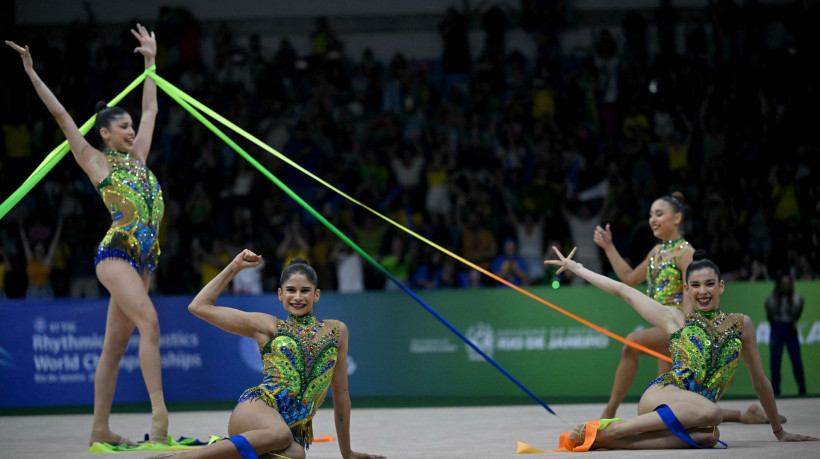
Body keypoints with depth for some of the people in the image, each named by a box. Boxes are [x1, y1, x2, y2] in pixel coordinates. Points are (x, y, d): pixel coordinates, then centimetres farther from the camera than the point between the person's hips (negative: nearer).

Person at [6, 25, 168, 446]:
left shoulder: (137, 157, 19)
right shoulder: (96, 162, 5)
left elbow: (150, 110, 30)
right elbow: (61, 116, 4)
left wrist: (150, 61, 36)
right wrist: (32, 73, 3)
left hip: (143, 258, 6)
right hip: (116, 252, -6)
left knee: (115, 344, 6)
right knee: (149, 322, -23)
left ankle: (100, 428, 7)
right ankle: (159, 413, -30)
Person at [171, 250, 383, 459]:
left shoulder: (336, 331, 22)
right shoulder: (269, 326, 17)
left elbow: (340, 395, 27)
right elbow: (198, 306, 15)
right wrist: (234, 267, 18)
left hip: (297, 431, 1)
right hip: (258, 407, -1)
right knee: (280, 435, -41)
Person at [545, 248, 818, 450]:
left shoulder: (741, 325, 18)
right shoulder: (676, 320, 14)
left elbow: (759, 380, 24)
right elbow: (623, 291, 18)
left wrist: (779, 431, 28)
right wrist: (575, 268, 20)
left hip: (695, 412, 2)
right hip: (660, 396, -2)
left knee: (707, 436, -39)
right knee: (710, 412, -39)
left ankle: (602, 440, -35)